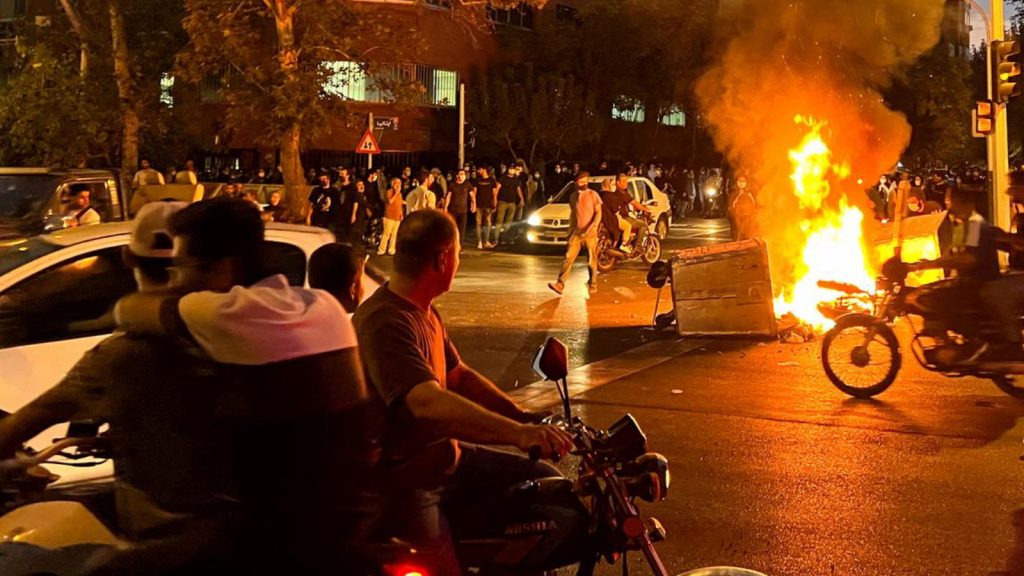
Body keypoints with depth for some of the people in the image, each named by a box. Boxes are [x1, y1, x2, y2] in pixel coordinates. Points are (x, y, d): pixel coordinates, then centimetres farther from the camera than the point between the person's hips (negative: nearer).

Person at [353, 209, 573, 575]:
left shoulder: (426, 312, 8)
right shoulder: (384, 322, -26)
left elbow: (458, 376, 15)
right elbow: (429, 404, -39)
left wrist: (527, 419, 3)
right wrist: (518, 434, -48)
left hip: (445, 457, 10)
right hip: (403, 480, -9)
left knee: (548, 484, 12)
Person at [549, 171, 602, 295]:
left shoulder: (593, 195, -2)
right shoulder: (573, 196, 12)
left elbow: (598, 213, -6)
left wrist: (593, 226, -20)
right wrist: (571, 229, 18)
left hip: (590, 233, -3)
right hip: (576, 232, 3)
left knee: (591, 260, 5)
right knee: (569, 257, -8)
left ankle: (592, 284, 20)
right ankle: (560, 283, -15)